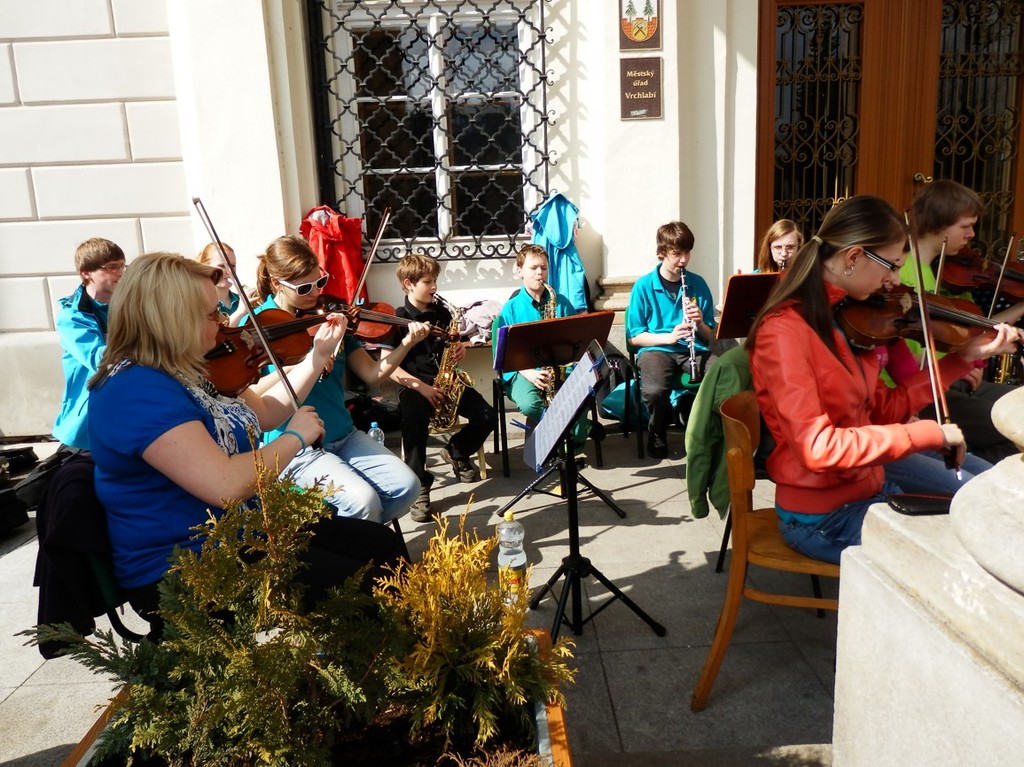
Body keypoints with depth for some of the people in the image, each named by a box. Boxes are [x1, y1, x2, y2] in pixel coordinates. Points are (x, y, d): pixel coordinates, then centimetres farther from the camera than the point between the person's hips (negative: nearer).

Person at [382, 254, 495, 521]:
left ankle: (456, 452, 16)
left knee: (487, 417, -13)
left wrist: (460, 349, -3)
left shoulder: (441, 312, 9)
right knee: (415, 421, -37)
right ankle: (419, 485, -23)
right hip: (413, 386, -5)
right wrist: (422, 387, -22)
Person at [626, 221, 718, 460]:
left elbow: (710, 336, 10)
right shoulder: (643, 286, -1)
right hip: (656, 348, -2)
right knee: (654, 390, -36)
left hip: (693, 349, 3)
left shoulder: (698, 284, 7)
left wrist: (700, 323, -12)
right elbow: (635, 336, -1)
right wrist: (668, 336, -16)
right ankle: (657, 434, 1)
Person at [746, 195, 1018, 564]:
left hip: (870, 492, 8)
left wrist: (962, 358, 6)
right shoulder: (784, 330, -22)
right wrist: (928, 433, -25)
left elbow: (884, 410, 8)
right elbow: (817, 447, -30)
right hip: (823, 518, -8)